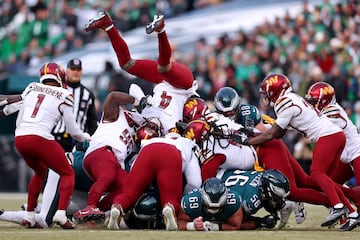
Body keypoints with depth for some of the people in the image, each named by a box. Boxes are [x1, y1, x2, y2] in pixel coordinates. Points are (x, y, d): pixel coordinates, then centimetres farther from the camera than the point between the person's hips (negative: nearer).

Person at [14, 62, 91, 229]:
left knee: (40, 171, 30)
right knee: (67, 173, 12)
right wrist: (85, 137, 31)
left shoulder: (31, 89, 18)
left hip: (20, 139, 5)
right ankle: (61, 213, -9)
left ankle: (29, 216, 26)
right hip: (40, 139, -5)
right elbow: (73, 130, 11)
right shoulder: (63, 96, 6)